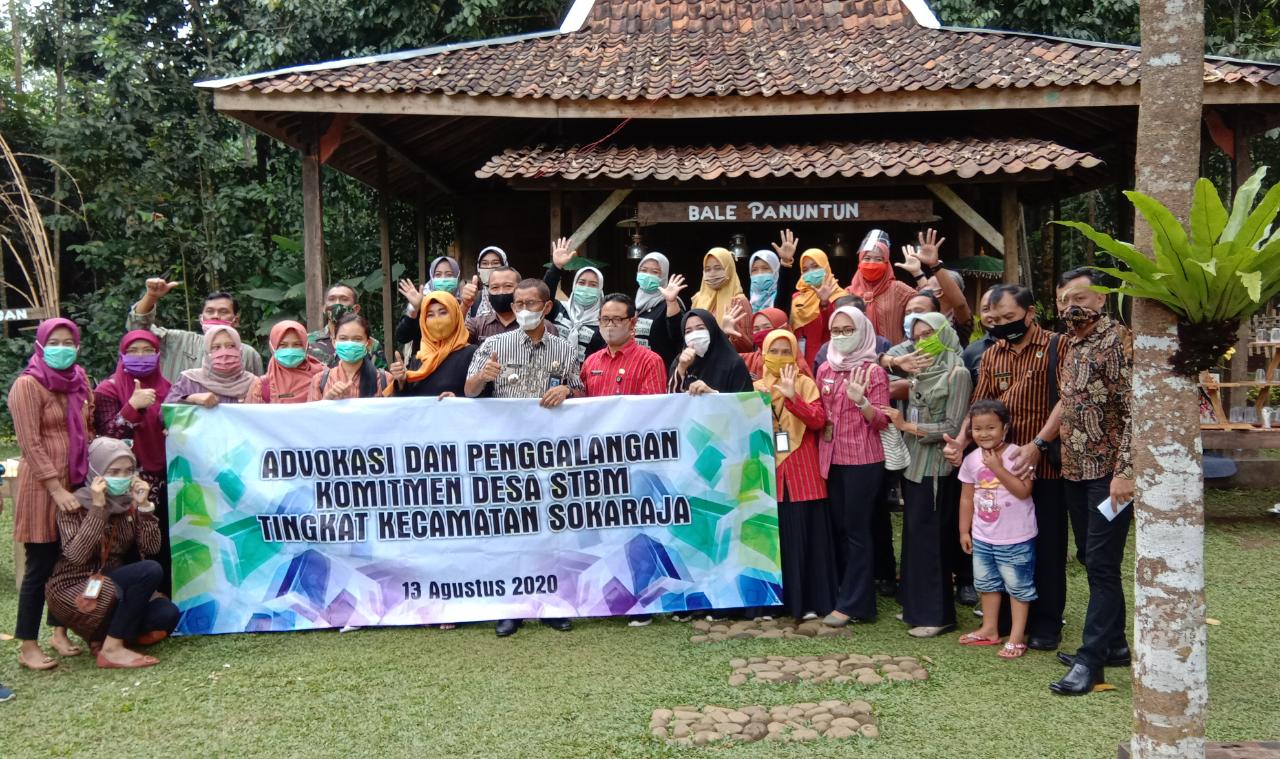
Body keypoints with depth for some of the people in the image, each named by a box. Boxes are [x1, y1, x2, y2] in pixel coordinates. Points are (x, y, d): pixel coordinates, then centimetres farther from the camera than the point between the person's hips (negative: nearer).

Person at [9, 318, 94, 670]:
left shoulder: (79, 379, 10)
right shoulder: (28, 384, -10)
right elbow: (30, 444, -15)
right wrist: (56, 489, -19)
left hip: (77, 482, 6)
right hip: (43, 486, -6)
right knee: (41, 566, -1)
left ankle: (59, 631, 27)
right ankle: (27, 646, 10)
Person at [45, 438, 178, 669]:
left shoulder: (129, 503, 3)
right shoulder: (75, 505, -12)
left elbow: (151, 549, -8)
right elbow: (76, 555, -26)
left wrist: (143, 506, -17)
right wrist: (98, 508, -27)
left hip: (116, 585, 6)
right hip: (74, 589, -6)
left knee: (167, 615, -20)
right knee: (150, 571, -27)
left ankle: (103, 633, 5)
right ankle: (112, 648, -19)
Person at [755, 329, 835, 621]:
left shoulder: (805, 384, 2)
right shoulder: (756, 387, 11)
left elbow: (819, 420, -14)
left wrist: (792, 397, -25)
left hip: (802, 473, -2)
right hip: (768, 471, 2)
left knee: (805, 536, 0)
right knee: (772, 537, 4)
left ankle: (809, 601, 8)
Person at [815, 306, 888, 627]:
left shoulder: (873, 372, -7)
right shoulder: (825, 369, 10)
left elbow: (882, 421, -11)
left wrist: (860, 400, -26)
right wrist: (823, 424, 0)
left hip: (863, 461, -6)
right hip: (831, 459, 6)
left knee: (856, 530, -2)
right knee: (838, 528, 11)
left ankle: (851, 604, 5)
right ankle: (848, 595, 22)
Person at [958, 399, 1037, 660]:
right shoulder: (972, 460, 0)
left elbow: (1023, 491, -25)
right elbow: (967, 498, 7)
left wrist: (998, 468, -27)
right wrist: (964, 530, 8)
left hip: (1016, 539, -6)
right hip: (982, 538, 6)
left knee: (1018, 587, 5)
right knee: (987, 584, 19)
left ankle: (1017, 637, 14)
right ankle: (990, 629, 34)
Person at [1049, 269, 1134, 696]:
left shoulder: (1116, 340, -13)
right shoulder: (1074, 345, 13)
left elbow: (1134, 411, -18)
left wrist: (1125, 471, -23)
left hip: (1108, 472, -8)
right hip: (1077, 470, 9)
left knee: (1102, 565, -4)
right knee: (1097, 563, 14)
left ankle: (1092, 659, 1)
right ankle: (1113, 644, 26)